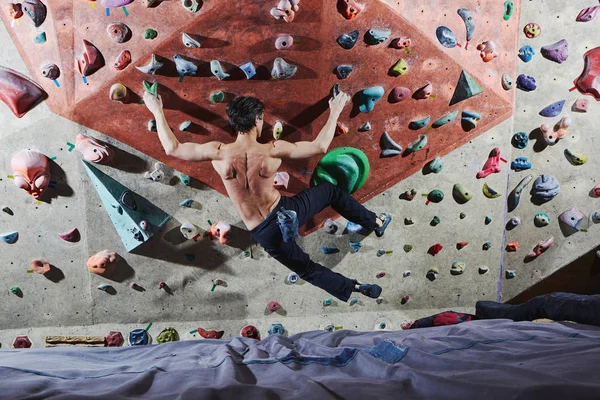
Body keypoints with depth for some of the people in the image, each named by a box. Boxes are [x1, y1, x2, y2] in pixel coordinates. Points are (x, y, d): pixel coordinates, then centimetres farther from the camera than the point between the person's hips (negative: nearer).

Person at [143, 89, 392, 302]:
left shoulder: (219, 153, -16)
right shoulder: (272, 151, -17)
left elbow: (172, 148, -6)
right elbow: (320, 146, -9)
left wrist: (157, 111, 6)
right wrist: (335, 113, 4)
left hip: (265, 234, 1)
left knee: (307, 269, 23)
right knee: (331, 190, 26)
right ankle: (376, 223, 39)